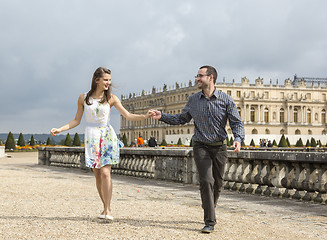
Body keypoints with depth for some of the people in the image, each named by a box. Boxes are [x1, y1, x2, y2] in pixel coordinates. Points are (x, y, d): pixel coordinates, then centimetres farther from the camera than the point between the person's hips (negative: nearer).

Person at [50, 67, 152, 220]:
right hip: (91, 137, 1)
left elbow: (128, 116, -3)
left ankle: (107, 210, -10)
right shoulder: (83, 98, 3)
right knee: (97, 175, 2)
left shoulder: (111, 98, 1)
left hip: (107, 136, -1)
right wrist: (60, 129, 1)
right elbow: (76, 121, 10)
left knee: (105, 173, -13)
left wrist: (145, 116, -18)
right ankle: (105, 207, 14)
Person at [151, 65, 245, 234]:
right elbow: (181, 119, 16)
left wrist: (238, 139, -23)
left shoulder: (226, 99, -4)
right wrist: (162, 117, 5)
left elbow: (236, 123, -5)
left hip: (219, 147, 0)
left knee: (217, 184, 9)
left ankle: (209, 208, 37)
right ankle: (210, 222, -11)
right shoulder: (193, 100, 4)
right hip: (201, 147, 0)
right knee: (206, 181, -15)